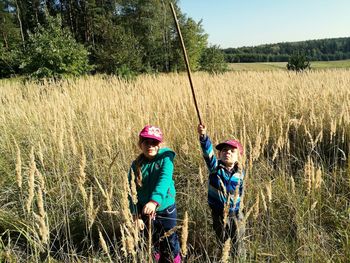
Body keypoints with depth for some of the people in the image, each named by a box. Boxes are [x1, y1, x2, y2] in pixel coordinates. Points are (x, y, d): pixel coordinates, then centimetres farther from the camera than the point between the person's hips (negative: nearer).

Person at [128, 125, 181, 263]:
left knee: (170, 245, 14)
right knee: (152, 245, 18)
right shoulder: (136, 165, -8)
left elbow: (165, 179, -31)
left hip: (166, 209, -2)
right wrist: (136, 215, -13)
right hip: (145, 211, 2)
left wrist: (154, 200, -45)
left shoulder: (165, 157, -16)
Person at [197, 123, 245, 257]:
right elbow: (208, 151, -34)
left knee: (237, 240, 17)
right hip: (218, 212, -2)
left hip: (235, 212, 2)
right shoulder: (215, 167, -16)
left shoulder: (240, 172, -6)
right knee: (221, 240, 16)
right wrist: (203, 136, -50)